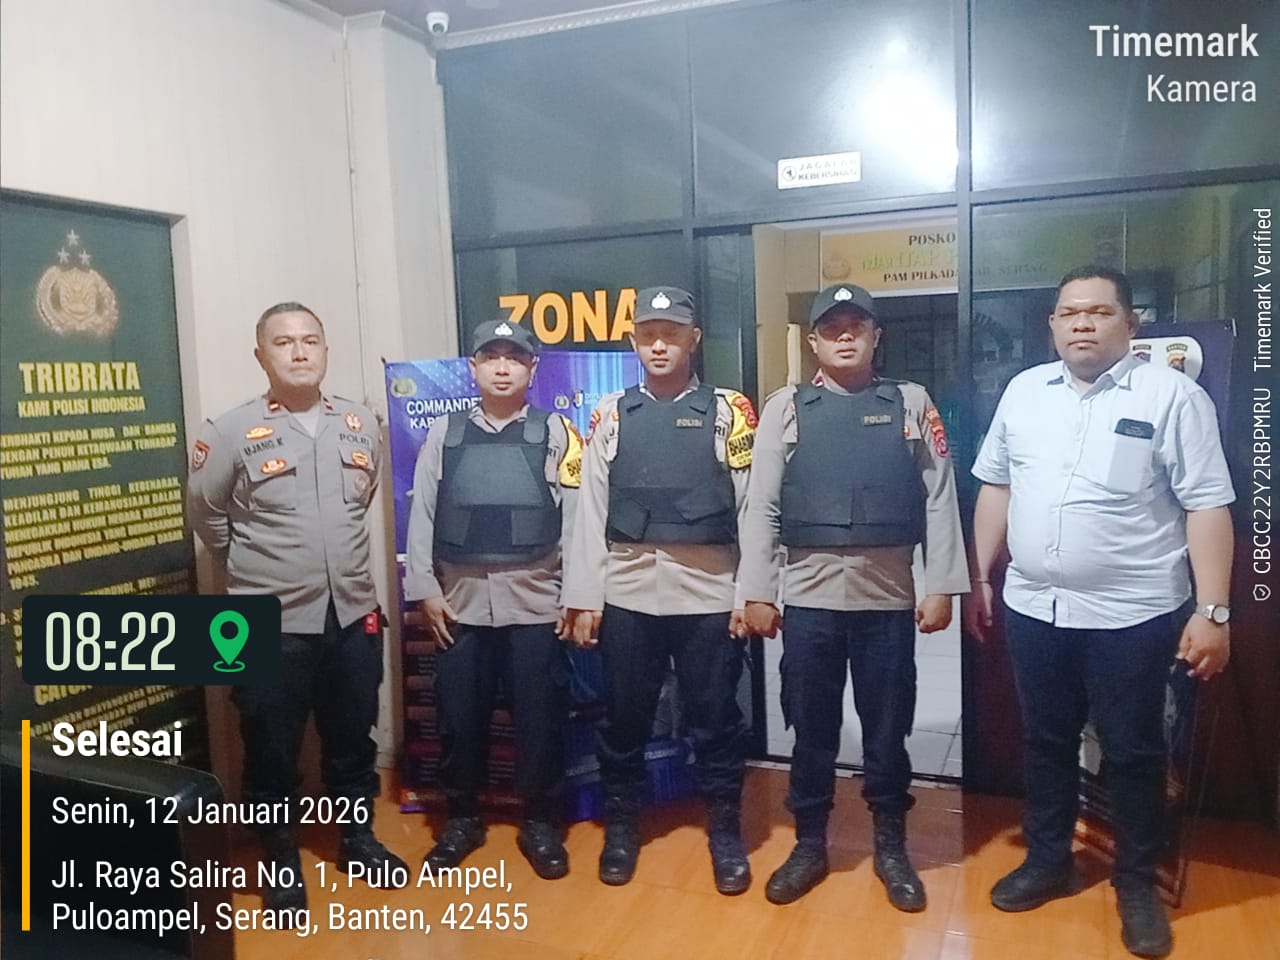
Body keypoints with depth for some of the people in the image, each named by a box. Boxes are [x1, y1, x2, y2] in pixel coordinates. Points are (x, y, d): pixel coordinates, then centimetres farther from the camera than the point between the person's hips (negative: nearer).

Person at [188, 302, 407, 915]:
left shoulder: (361, 425, 3)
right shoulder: (232, 432, -8)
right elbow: (205, 514, 3)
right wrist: (257, 569, 10)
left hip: (353, 614, 4)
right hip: (271, 624, -3)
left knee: (353, 739, 18)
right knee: (272, 750, 11)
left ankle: (358, 838, 38)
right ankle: (281, 859, 31)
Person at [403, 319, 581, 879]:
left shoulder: (555, 433, 2)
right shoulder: (444, 434, 7)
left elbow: (577, 518, -2)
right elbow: (421, 515, 6)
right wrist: (424, 590, 0)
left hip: (534, 602, -1)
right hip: (460, 602, 2)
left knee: (539, 718, 6)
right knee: (459, 717, 10)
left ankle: (540, 823, 25)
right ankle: (462, 818, 30)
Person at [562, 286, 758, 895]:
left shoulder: (728, 411, 2)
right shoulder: (611, 414, 6)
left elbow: (753, 507, -1)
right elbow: (591, 510, 4)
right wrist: (583, 597, 0)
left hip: (709, 592, -1)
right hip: (626, 591, 2)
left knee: (714, 718, 9)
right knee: (624, 717, 12)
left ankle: (725, 830, 28)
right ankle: (621, 825, 31)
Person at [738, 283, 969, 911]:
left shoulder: (912, 404, 4)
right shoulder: (785, 408, 3)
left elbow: (939, 501, 2)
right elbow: (760, 507, 1)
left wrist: (941, 587, -2)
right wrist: (756, 592, -2)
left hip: (889, 596, 0)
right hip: (809, 595, 0)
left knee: (887, 729, 12)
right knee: (811, 728, 11)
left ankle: (891, 847, 31)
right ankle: (809, 845, 29)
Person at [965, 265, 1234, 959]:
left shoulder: (1171, 394, -6)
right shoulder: (1023, 390, 6)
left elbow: (1207, 506, -8)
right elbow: (995, 487, 11)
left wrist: (1213, 611, -12)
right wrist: (979, 580, 11)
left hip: (1133, 614, -4)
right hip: (1033, 607, 4)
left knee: (1133, 753, 11)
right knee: (1044, 742, 17)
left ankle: (1136, 882, 31)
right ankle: (1047, 861, 36)